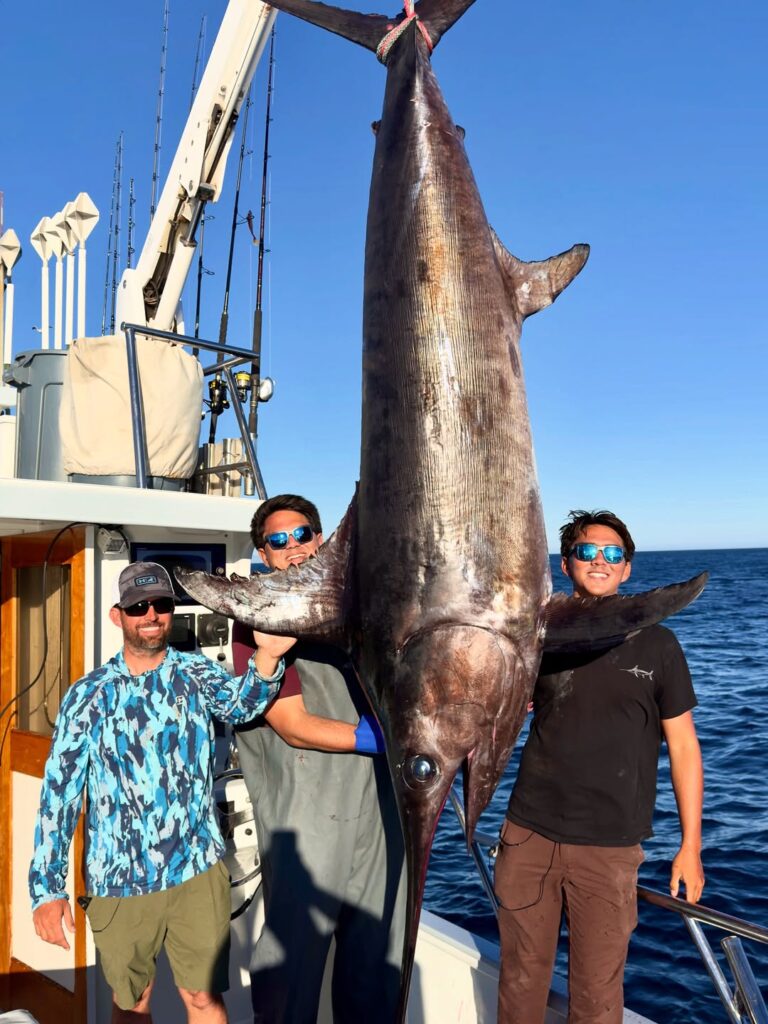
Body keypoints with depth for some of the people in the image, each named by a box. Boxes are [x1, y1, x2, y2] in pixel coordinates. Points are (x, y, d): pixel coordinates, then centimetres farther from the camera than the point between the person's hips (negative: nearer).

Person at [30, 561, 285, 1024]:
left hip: (197, 869, 0)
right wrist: (47, 887, -11)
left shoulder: (198, 674, -3)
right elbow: (59, 791, -4)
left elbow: (242, 703, -25)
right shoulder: (90, 695, -4)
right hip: (118, 880, 1)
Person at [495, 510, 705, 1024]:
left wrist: (691, 846, 1)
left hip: (610, 849, -1)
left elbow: (683, 746, 3)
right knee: (521, 979, 13)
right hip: (529, 835, 2)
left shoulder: (656, 644, 0)